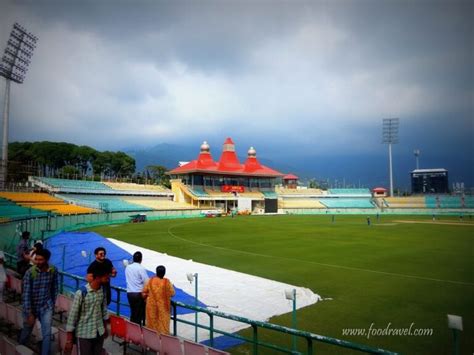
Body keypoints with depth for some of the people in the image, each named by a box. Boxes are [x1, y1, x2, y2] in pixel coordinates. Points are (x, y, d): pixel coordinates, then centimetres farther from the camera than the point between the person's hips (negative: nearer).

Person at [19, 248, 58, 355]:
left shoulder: (53, 271, -11)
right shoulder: (30, 272, -21)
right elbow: (26, 294, -18)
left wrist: (53, 304, 9)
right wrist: (29, 313, -17)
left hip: (46, 307, 1)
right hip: (31, 307, -1)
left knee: (47, 334, -3)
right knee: (26, 332, 19)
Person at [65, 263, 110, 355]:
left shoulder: (102, 291, -3)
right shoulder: (81, 293, -20)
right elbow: (72, 317, -15)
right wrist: (69, 340, -12)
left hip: (99, 333, 5)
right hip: (84, 334, -5)